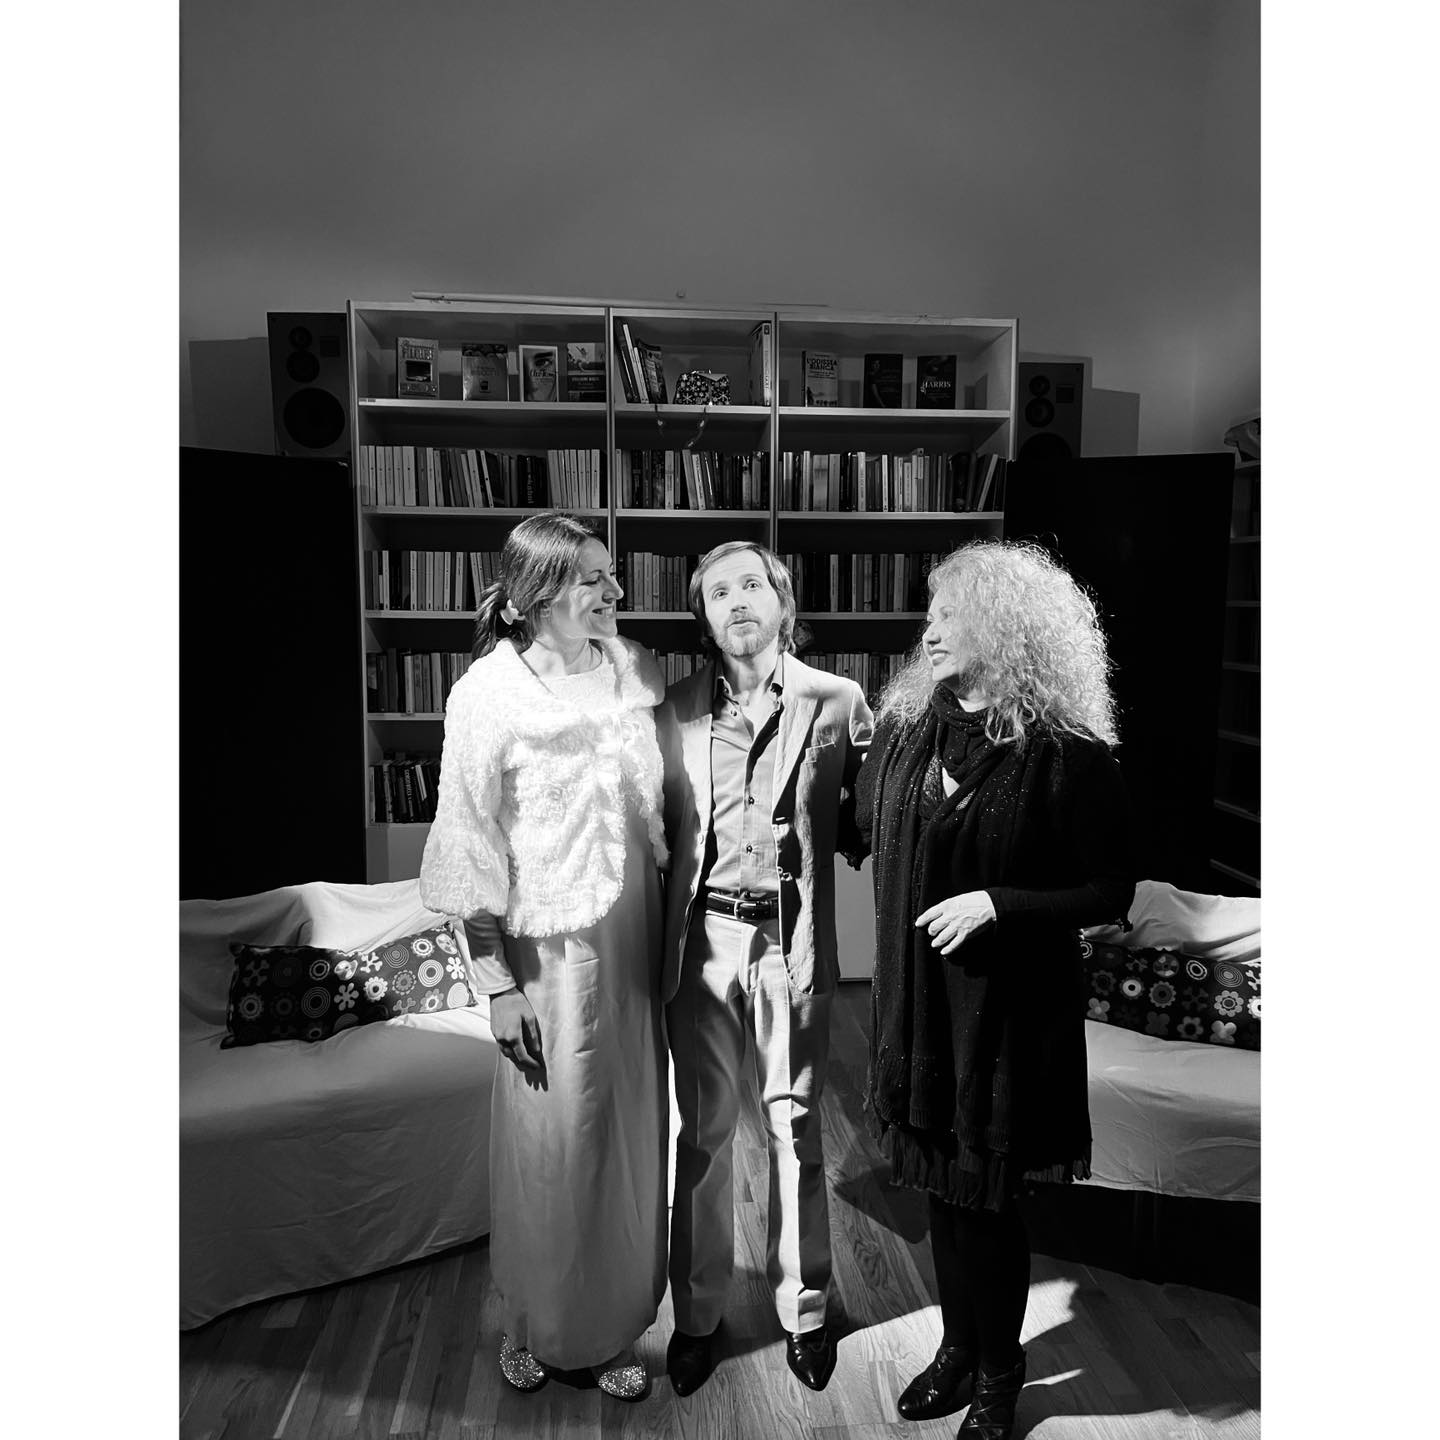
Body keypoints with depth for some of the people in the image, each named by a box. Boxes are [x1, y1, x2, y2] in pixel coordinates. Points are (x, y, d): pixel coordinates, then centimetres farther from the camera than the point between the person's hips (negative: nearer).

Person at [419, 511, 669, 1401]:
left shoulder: (632, 670, 1)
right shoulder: (489, 694, -12)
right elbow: (471, 851, -10)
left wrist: (673, 929, 8)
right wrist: (498, 981, -10)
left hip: (633, 940, 4)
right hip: (549, 951, -4)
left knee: (631, 1134, 15)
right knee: (552, 1137, 10)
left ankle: (614, 1326, 38)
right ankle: (539, 1327, 38)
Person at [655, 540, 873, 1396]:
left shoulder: (838, 702, -1)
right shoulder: (677, 710, 3)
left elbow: (863, 824, 3)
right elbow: (662, 826, 6)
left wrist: (801, 829, -14)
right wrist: (663, 937, -3)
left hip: (793, 940, -1)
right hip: (704, 938, 2)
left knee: (797, 1130, 12)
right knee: (703, 1133, 13)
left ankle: (805, 1310, 33)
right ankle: (698, 1314, 32)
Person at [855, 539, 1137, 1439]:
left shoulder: (1065, 752, -15)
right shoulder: (907, 725, 1)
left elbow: (1111, 890, -11)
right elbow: (866, 826, 15)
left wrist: (997, 902, -20)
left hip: (1009, 1005, -5)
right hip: (917, 998, 5)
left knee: (987, 1196, 9)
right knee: (939, 1182, 18)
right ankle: (960, 1347, 41)